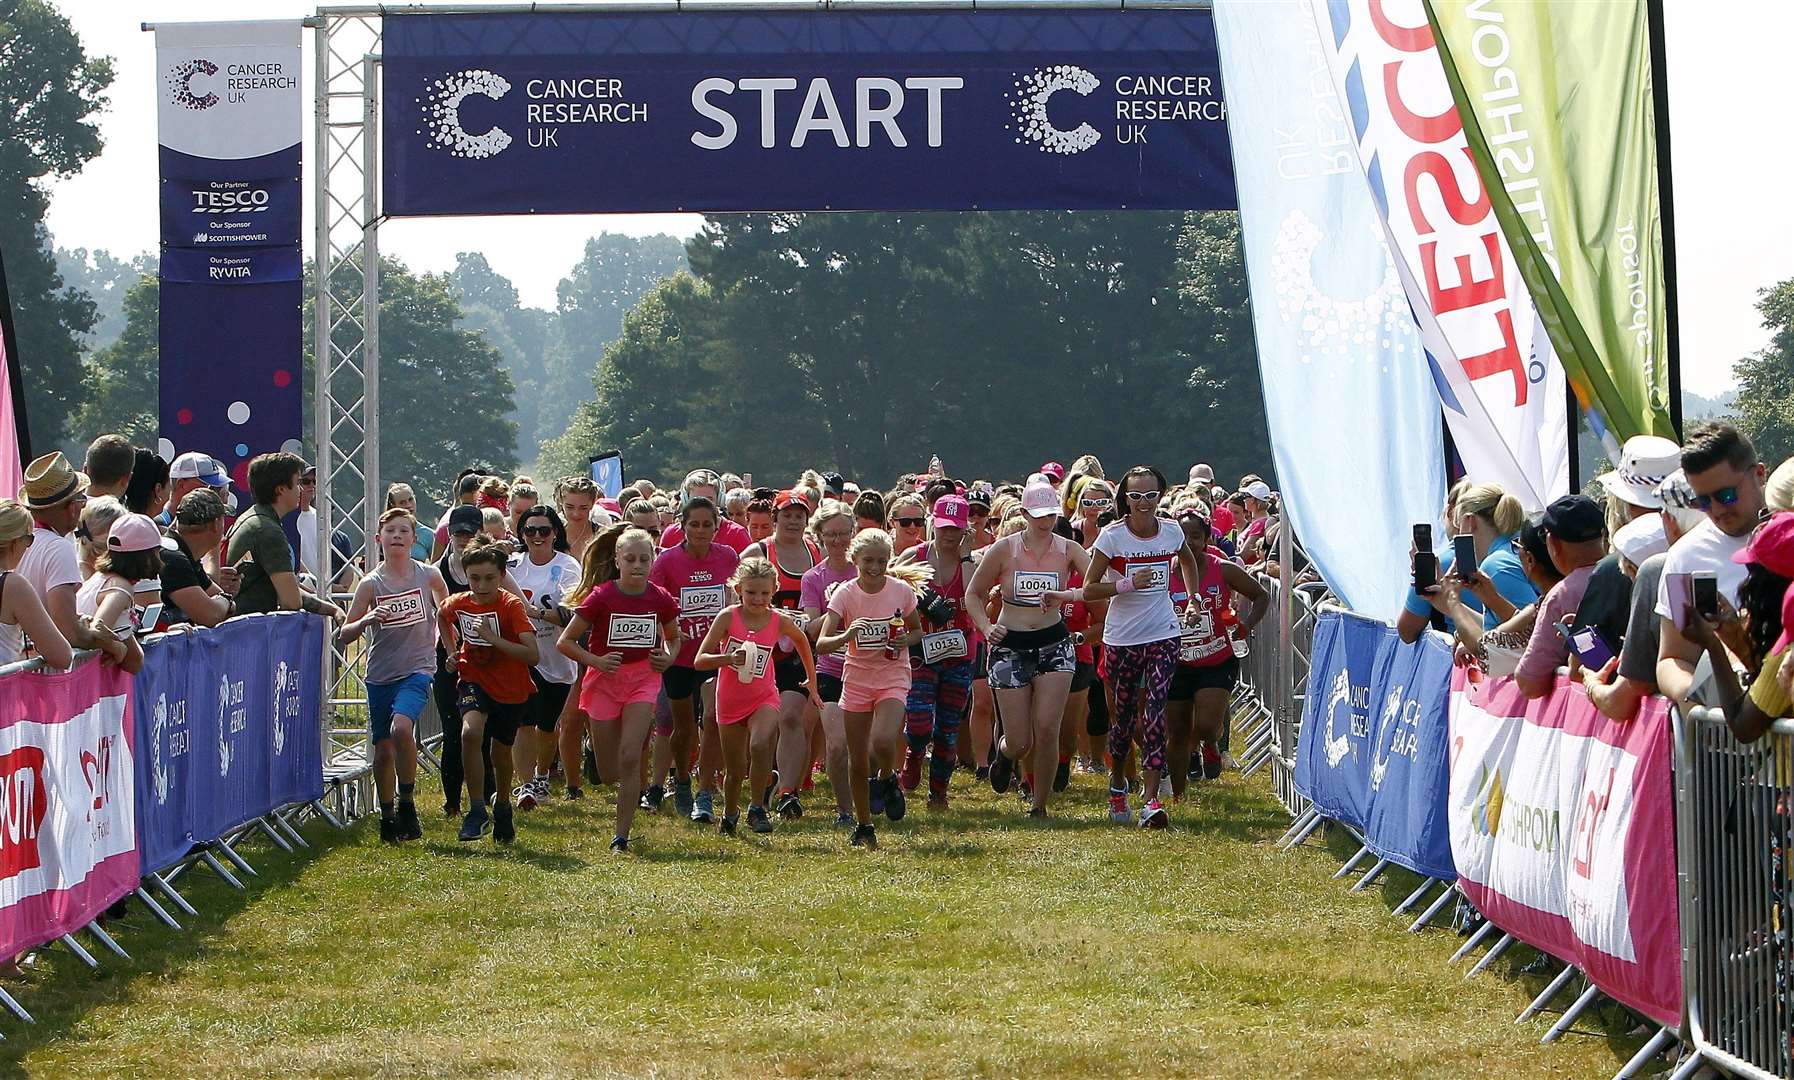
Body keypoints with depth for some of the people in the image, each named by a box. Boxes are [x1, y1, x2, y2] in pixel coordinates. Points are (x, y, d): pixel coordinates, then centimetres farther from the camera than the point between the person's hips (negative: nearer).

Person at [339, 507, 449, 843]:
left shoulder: (429, 575, -1)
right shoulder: (371, 584, -2)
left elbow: (447, 610, 19)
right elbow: (344, 636, -4)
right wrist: (366, 620, -22)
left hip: (417, 670, -2)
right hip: (380, 675, 2)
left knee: (401, 727, -27)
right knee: (383, 749, 7)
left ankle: (408, 803, -13)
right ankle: (387, 817, 25)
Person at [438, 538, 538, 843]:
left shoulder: (511, 605, -20)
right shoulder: (457, 604, -8)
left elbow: (533, 655, -29)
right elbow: (442, 616, 20)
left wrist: (494, 638, -37)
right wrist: (453, 651, 9)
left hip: (511, 690, -1)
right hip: (474, 681, 1)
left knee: (501, 753, 15)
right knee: (470, 732, -29)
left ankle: (502, 806, 47)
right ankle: (477, 812, -20)